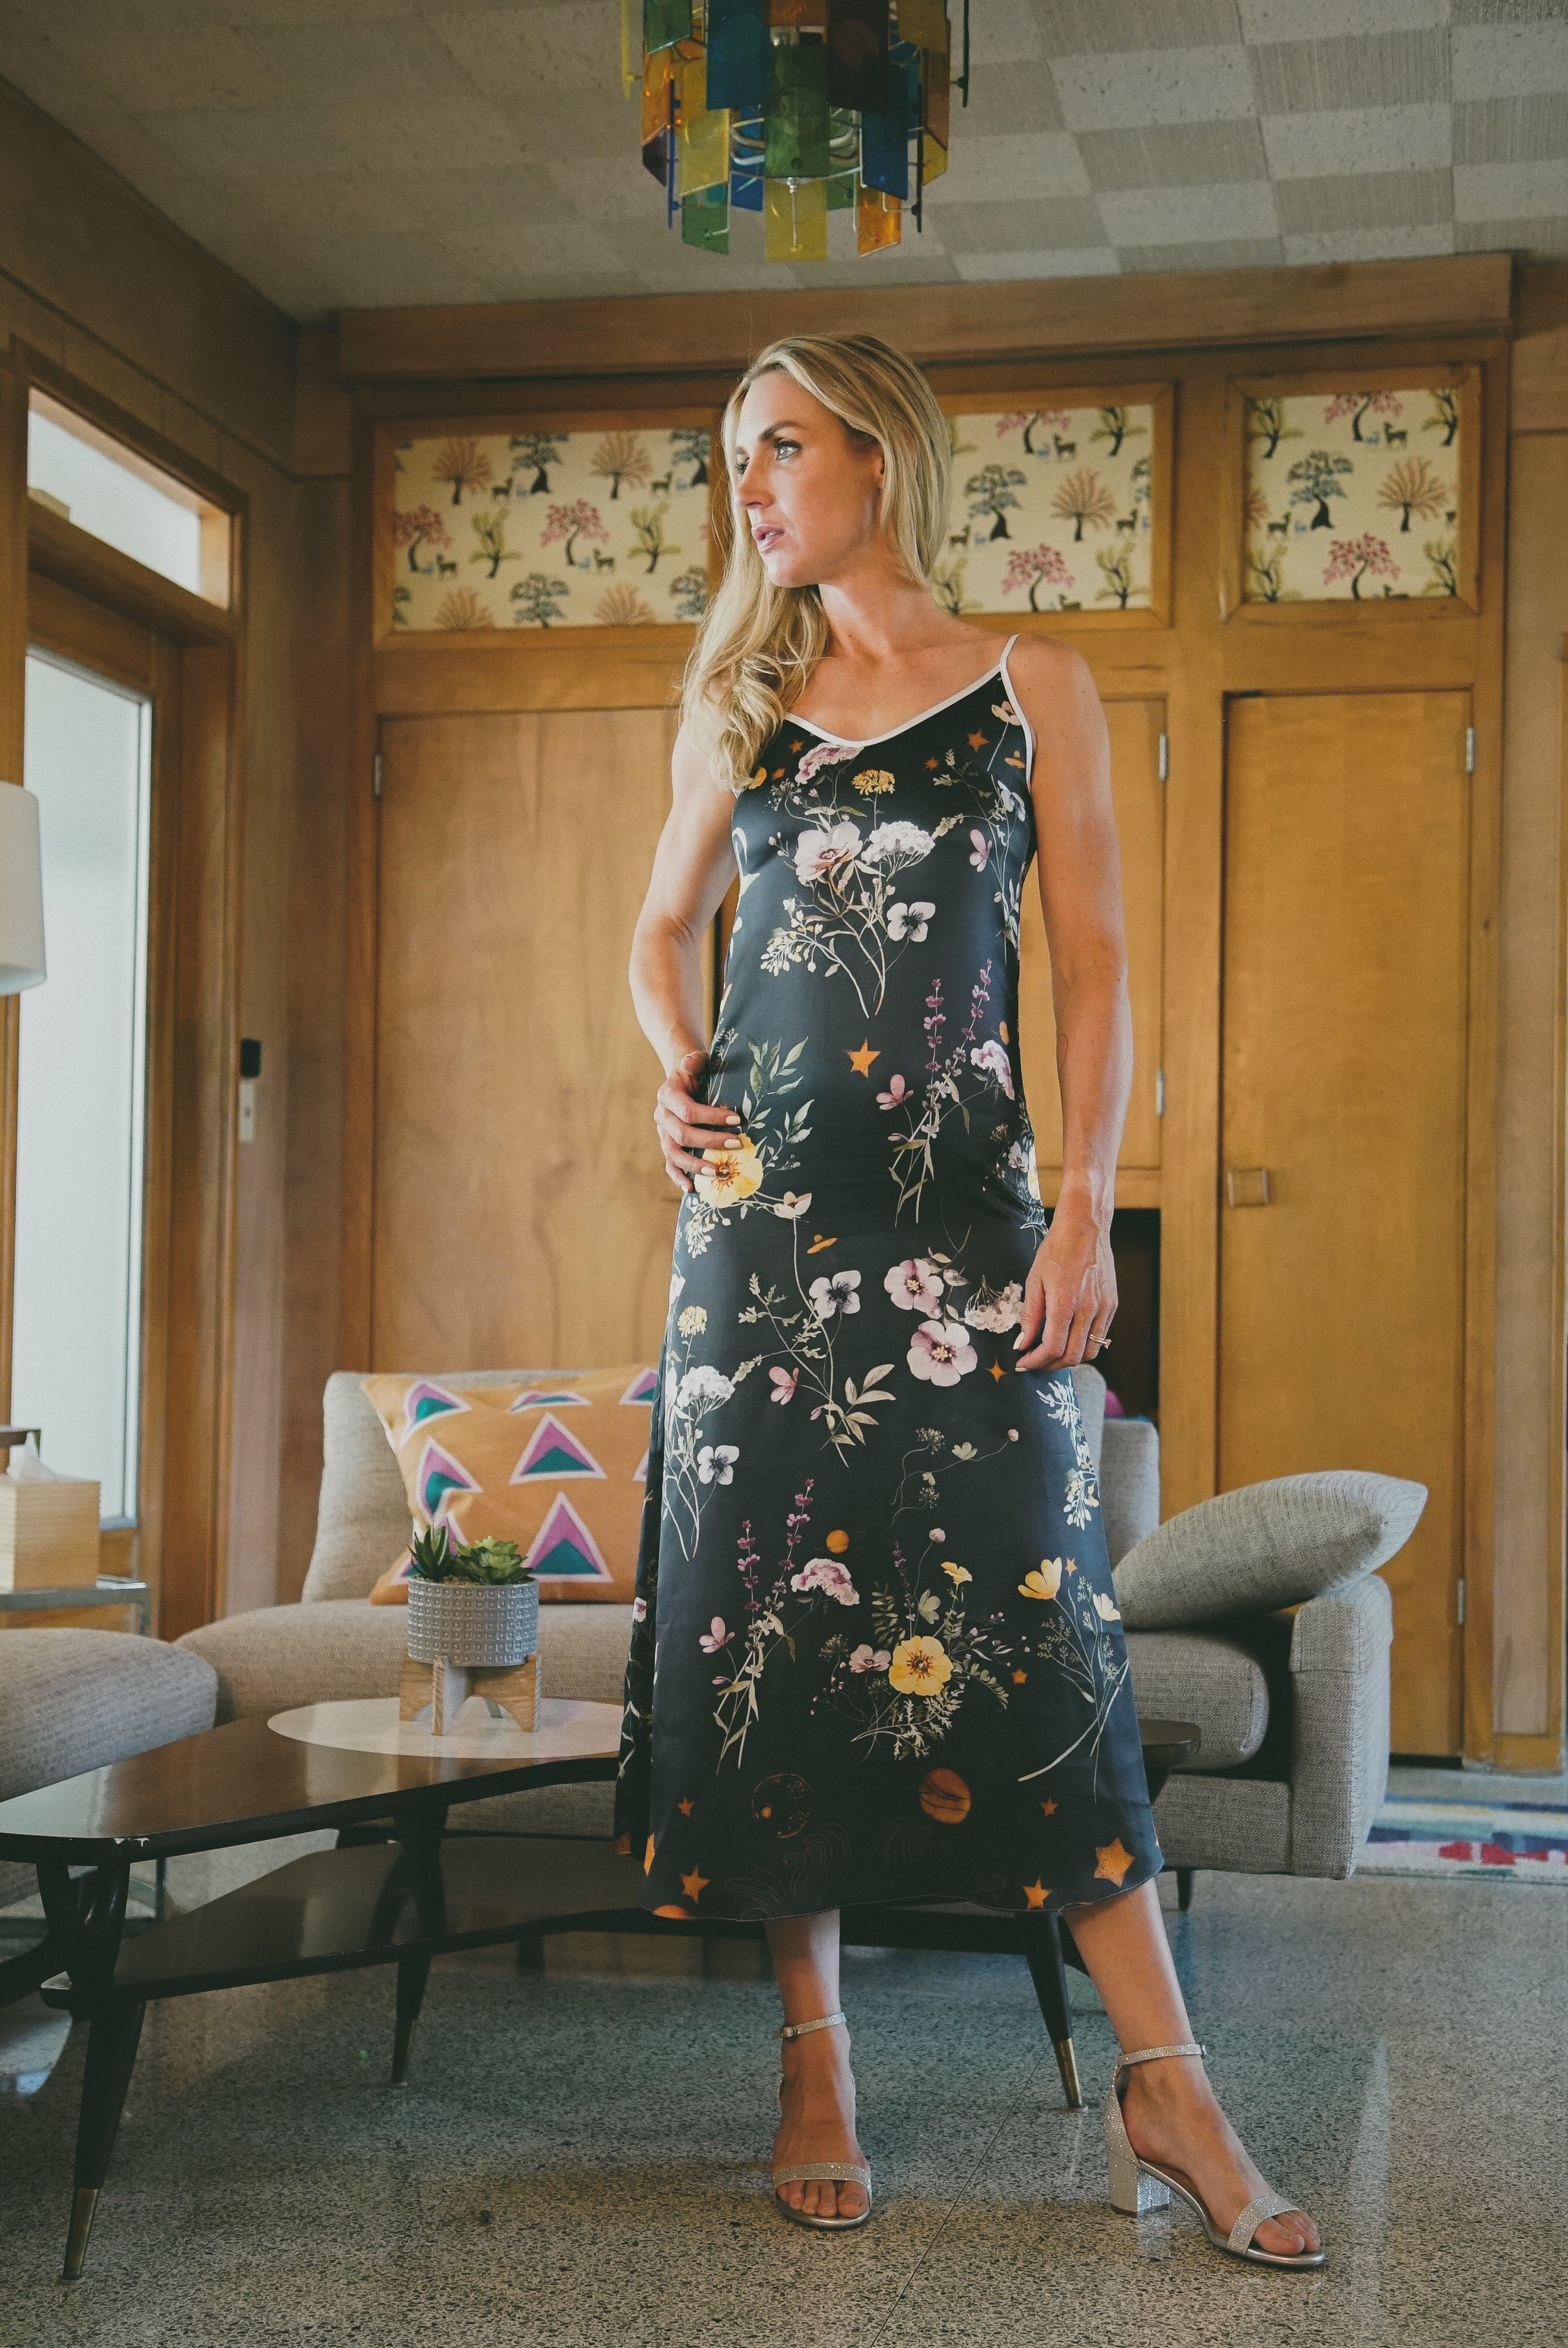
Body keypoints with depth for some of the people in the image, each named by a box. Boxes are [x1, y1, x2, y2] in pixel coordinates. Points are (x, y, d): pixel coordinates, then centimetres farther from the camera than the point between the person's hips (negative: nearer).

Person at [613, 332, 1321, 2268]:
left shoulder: (1032, 688, 6)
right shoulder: (741, 706, 13)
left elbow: (1092, 967, 2)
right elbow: (663, 932, 24)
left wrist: (1087, 1207, -8)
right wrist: (677, 1068, 3)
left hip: (962, 1202, -2)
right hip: (761, 1205, 3)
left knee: (1027, 1614, -6)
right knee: (772, 1603, 2)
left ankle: (1163, 2087, 2)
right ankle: (815, 2062, 14)